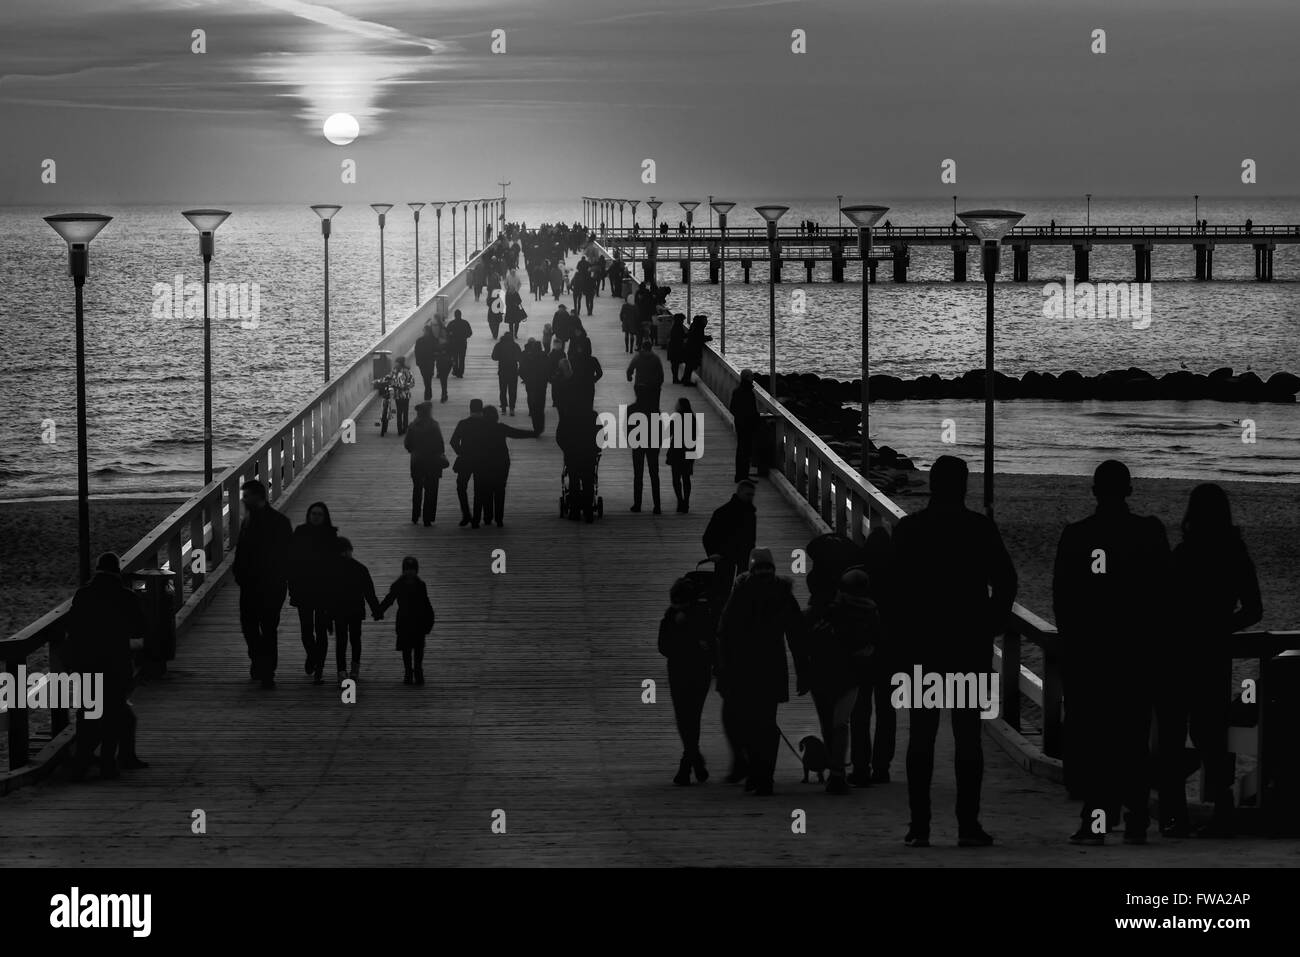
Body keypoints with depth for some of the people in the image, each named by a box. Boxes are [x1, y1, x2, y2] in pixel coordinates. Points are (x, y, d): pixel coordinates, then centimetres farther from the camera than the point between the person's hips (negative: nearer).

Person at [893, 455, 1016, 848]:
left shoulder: (908, 529, -1)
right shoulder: (980, 528, -4)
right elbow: (1005, 581, -5)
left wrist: (902, 630, 10)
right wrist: (992, 624, 6)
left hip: (920, 643, 1)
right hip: (970, 645, -1)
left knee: (921, 736, 5)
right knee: (968, 735, 2)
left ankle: (919, 826, 1)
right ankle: (968, 825, -2)